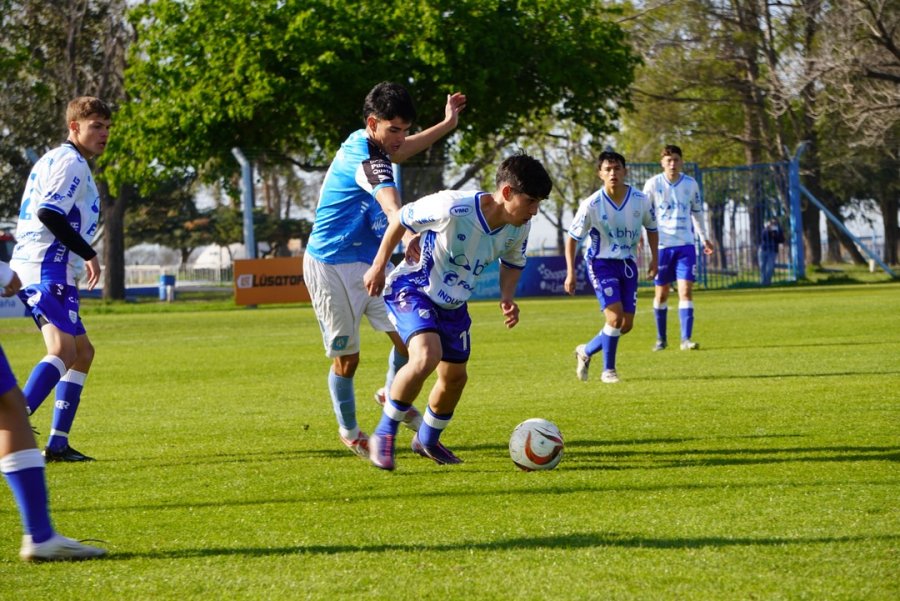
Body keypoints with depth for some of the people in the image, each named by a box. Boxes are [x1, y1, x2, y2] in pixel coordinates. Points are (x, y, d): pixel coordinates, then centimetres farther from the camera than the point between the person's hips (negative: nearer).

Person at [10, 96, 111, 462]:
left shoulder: (56, 159, 25)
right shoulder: (70, 162, -8)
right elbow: (49, 213, -20)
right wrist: (88, 253, -16)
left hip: (38, 268, 11)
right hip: (47, 270, -11)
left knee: (82, 352, 14)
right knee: (63, 351, -24)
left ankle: (58, 443, 11)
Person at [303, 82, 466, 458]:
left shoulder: (365, 144, 6)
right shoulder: (361, 156, -22)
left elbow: (401, 151, 32)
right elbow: (389, 201, -43)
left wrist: (447, 124, 35)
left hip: (368, 263, 8)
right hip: (332, 268, -8)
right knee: (346, 357, 2)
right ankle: (349, 432, 22)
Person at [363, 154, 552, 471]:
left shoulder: (519, 228, -13)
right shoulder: (453, 207, -33)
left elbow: (513, 263, 10)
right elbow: (401, 218, -17)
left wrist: (507, 296, -9)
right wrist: (379, 266, -11)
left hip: (453, 302, 7)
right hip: (412, 289, -7)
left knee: (455, 376, 12)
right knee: (428, 355, -30)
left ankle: (427, 440, 40)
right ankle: (384, 435, -14)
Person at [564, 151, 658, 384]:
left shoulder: (640, 200, -9)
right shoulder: (591, 205, -17)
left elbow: (651, 228, 11)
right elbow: (572, 238, -6)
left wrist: (654, 258, 2)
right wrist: (570, 273, -11)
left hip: (627, 264, 4)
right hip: (601, 262, -4)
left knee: (627, 324, 3)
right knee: (615, 316, -18)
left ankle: (586, 351, 26)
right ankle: (608, 370, -1)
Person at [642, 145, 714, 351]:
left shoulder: (690, 184, 4)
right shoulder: (653, 184, -2)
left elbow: (697, 212, 17)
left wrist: (704, 238, 20)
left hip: (685, 245, 1)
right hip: (661, 245, -1)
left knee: (686, 291, -11)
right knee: (661, 294, 7)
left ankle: (686, 339, -13)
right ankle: (661, 339, 21)